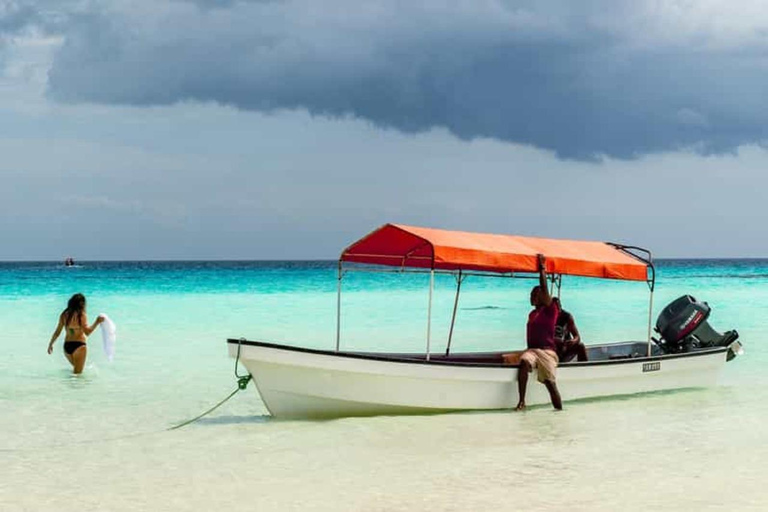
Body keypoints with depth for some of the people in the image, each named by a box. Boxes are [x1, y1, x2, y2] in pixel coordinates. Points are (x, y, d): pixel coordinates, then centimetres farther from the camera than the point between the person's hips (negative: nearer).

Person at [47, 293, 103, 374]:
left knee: (76, 369, 25)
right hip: (79, 345, -6)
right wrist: (97, 322, -14)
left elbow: (57, 332, 9)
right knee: (78, 372, -2)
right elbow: (87, 332, -18)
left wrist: (50, 344, 20)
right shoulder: (81, 315, -11)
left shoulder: (64, 315, 6)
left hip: (67, 345, 6)